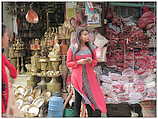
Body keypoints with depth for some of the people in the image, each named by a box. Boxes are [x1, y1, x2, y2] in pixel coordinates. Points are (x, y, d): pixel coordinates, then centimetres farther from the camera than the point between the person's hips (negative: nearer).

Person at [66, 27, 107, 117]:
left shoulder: (90, 47, 7)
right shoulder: (72, 48, -2)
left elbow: (95, 61, 14)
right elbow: (68, 63, 1)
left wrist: (91, 61, -8)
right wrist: (79, 62, -15)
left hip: (89, 76, 2)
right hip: (77, 76, -2)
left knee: (90, 97, -2)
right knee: (78, 98, 3)